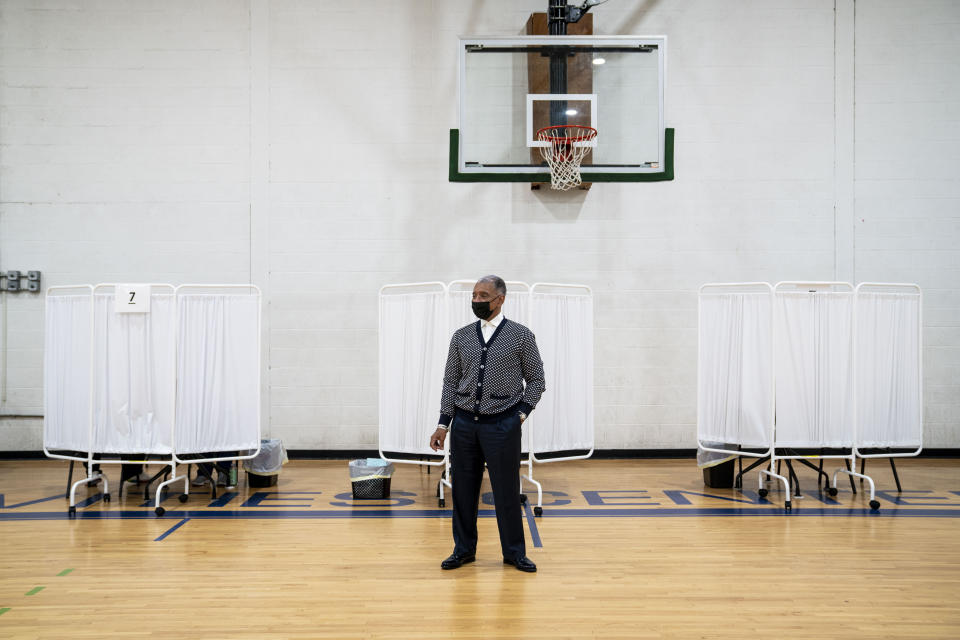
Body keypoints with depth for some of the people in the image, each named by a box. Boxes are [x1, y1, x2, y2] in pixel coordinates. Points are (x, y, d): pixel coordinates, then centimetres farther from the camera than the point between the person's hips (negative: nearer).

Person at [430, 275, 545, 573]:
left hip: (503, 425, -3)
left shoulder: (521, 335, -2)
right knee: (463, 490, 9)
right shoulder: (461, 337, 6)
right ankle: (464, 549, 25)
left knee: (507, 491, 4)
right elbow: (450, 382, 8)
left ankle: (514, 552, 20)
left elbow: (536, 380, 4)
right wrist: (443, 424, 3)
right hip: (464, 424, 3)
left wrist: (521, 413, -7)